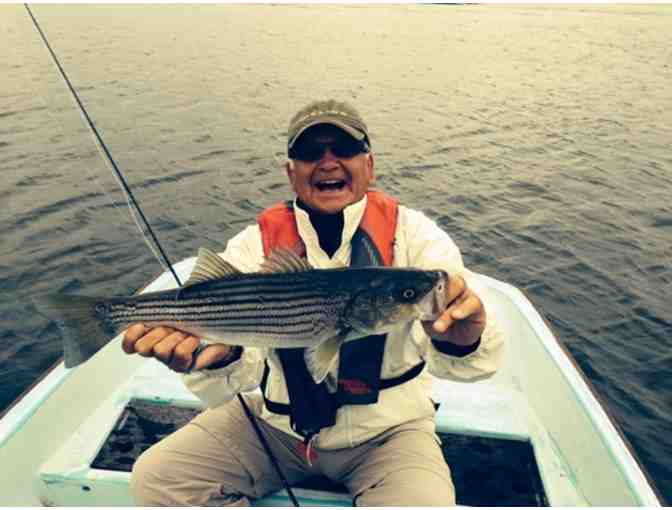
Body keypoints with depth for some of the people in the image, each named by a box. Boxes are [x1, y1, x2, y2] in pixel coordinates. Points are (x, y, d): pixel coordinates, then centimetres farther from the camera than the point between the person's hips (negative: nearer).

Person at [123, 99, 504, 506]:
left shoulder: (412, 233, -13)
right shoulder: (255, 246, -10)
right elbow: (233, 382, -20)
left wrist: (462, 343, -49)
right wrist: (221, 355, -43)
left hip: (386, 431, -1)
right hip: (276, 425, 2)